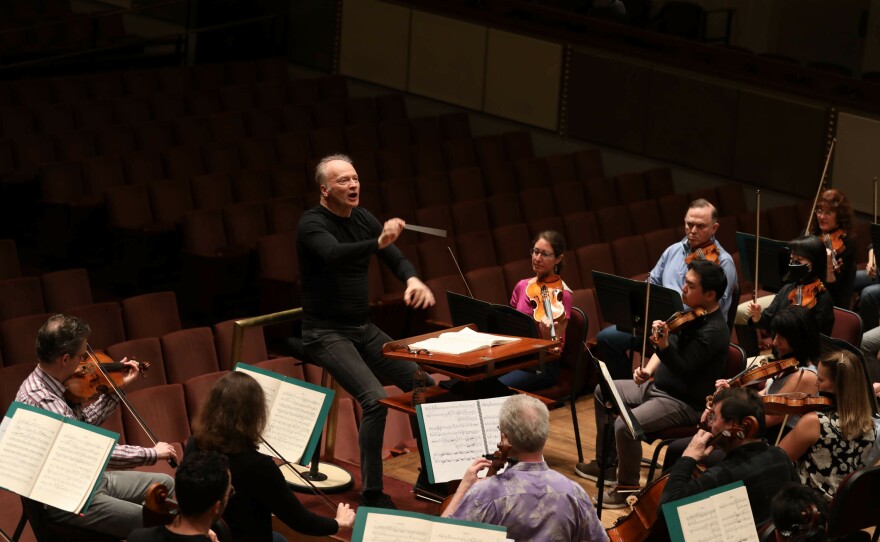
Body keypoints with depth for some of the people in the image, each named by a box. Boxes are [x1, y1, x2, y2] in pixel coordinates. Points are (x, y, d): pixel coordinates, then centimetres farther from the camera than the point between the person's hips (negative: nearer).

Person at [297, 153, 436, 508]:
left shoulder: (363, 219, 6)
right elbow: (335, 254, -37)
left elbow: (396, 260, 4)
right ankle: (372, 495, -17)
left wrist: (413, 280, -20)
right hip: (326, 333, -7)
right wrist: (378, 243, -54)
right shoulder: (312, 224, -15)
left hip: (363, 329, 8)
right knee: (376, 399, -26)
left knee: (424, 385, 1)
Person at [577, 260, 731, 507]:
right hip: (659, 386, 11)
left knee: (624, 426, -29)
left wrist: (663, 345, -47)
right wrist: (648, 370, 1)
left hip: (685, 403, -11)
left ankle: (627, 489, -6)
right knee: (603, 391, 19)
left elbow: (683, 369, -31)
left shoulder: (713, 331, -24)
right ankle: (605, 465, 27)